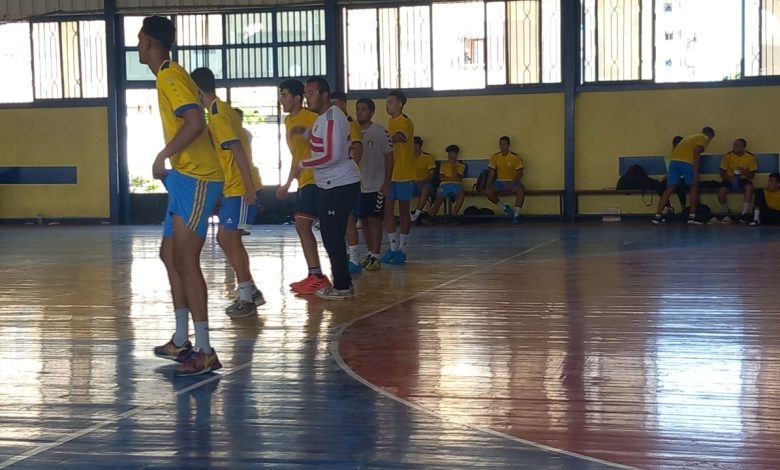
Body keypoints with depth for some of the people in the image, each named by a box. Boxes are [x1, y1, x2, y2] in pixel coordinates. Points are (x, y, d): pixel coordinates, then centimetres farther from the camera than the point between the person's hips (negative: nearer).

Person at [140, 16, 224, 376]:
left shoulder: (170, 75, -13)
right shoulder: (168, 75, 18)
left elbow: (195, 122, -27)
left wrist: (163, 155, -22)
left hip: (196, 180, -11)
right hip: (185, 179, 11)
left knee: (186, 262, -11)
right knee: (170, 256, 16)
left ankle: (205, 353, -9)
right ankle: (181, 341, 24)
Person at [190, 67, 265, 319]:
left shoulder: (217, 114, -15)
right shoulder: (222, 111, 15)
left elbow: (238, 150, -22)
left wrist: (249, 187, -24)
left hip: (240, 189, -10)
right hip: (232, 188, 10)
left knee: (229, 239, -5)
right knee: (225, 238, 12)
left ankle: (246, 298, 1)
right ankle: (251, 291, 17)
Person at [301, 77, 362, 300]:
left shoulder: (332, 117, -17)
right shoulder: (323, 117, 14)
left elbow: (331, 156, -24)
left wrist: (303, 165, -13)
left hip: (340, 185, -10)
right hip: (330, 185, 10)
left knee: (333, 237, -6)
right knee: (331, 236, 14)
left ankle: (342, 287, 2)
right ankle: (342, 283, 22)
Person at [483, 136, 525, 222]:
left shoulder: (515, 157, -6)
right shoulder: (495, 157, 2)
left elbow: (520, 173, -6)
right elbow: (492, 172, 6)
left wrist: (511, 183, -21)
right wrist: (488, 184, -10)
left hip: (512, 182, -3)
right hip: (499, 182, 3)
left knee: (521, 190, -36)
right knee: (487, 191, -26)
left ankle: (516, 214, -25)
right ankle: (504, 208, -4)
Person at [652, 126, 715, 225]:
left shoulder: (689, 137, 35)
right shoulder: (705, 138, 13)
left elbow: (675, 150, 28)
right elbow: (696, 152, -5)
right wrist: (696, 173, -10)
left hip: (674, 160, 6)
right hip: (686, 162, -6)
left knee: (669, 189, 7)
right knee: (694, 187, 11)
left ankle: (657, 216, 2)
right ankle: (692, 216, 7)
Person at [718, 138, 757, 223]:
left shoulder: (750, 157, -10)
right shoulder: (727, 156, -11)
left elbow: (752, 175, -5)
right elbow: (722, 173, -3)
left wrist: (745, 173, -28)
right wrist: (730, 179, -24)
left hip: (743, 179, -1)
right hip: (730, 179, 1)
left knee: (749, 187, -35)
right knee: (721, 192, -28)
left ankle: (744, 214, -32)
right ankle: (726, 213, 0)